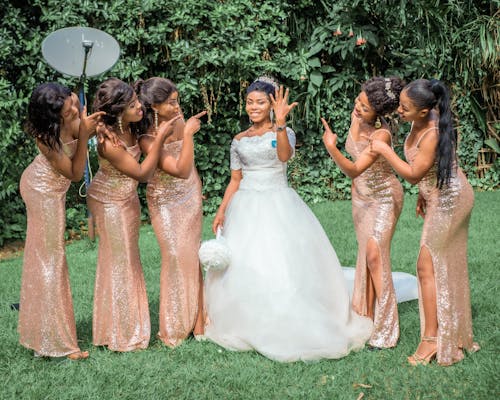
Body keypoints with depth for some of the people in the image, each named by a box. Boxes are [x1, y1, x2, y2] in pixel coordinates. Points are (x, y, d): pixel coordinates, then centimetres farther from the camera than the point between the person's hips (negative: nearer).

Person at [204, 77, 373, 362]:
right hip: (247, 208, 4)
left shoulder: (283, 132, -1)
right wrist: (222, 211, 3)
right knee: (242, 265, 1)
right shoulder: (239, 141, 10)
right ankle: (249, 325, 15)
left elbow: (285, 155, -24)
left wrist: (280, 123, -35)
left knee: (284, 263, -8)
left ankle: (288, 326, 4)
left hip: (279, 205, -4)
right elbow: (235, 180, 12)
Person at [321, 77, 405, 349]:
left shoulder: (382, 134, -30)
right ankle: (365, 319, 20)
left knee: (375, 255, -14)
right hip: (361, 194, 7)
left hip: (385, 196, -7)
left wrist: (331, 148, -51)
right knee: (366, 255, 10)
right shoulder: (355, 118, -9)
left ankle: (385, 330, -7)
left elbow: (354, 170, -39)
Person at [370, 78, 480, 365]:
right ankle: (456, 334, 32)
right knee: (448, 266, 18)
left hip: (449, 201, -9)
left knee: (428, 267, -6)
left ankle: (432, 338, 0)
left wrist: (385, 150, -19)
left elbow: (413, 174, -23)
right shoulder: (420, 122, -5)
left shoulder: (433, 135, -31)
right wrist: (422, 195, 14)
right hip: (441, 198, 9)